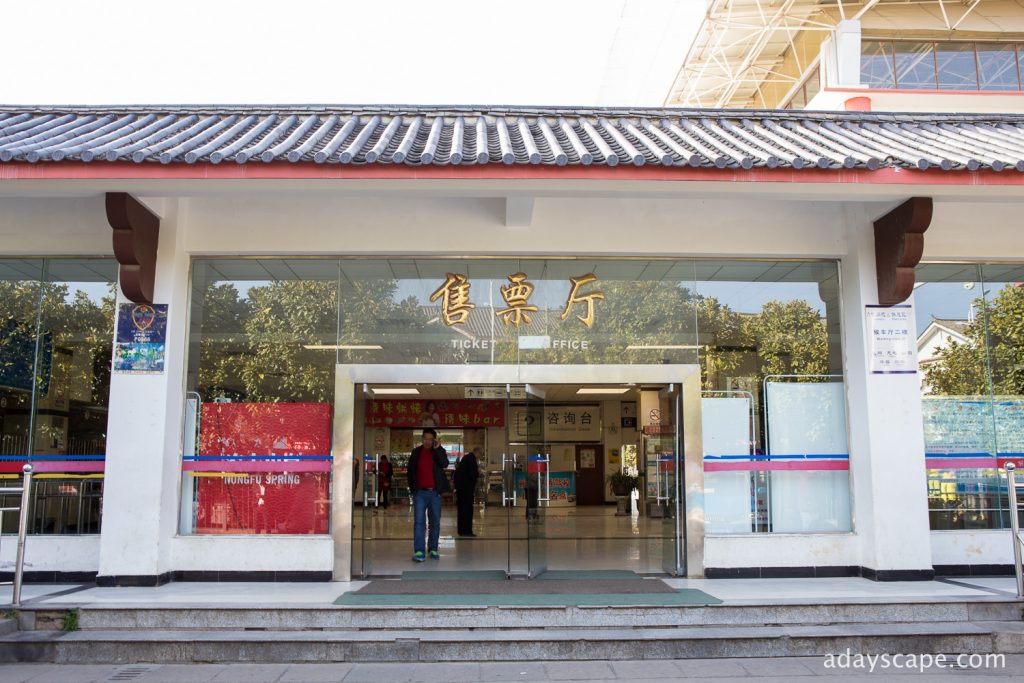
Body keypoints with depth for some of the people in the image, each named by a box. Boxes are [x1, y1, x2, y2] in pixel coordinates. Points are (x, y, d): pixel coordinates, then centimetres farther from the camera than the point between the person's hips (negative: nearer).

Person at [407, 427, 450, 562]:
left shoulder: (439, 451, 4)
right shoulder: (416, 452, 6)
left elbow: (445, 464, -15)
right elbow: (411, 470, 11)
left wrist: (437, 449, -18)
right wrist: (412, 487, 6)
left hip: (434, 492, 0)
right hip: (420, 492, 0)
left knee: (435, 522, 7)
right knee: (419, 521, -8)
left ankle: (433, 549, 17)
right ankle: (419, 552, -11)